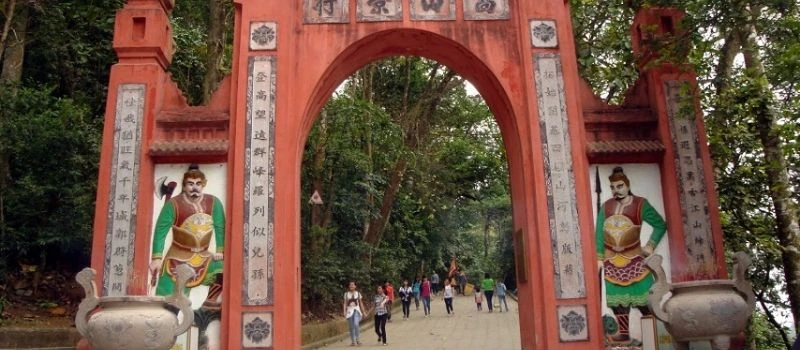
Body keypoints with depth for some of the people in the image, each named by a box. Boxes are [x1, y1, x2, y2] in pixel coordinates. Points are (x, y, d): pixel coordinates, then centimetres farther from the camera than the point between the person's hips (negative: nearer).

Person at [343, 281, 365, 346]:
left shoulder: (358, 293, 7)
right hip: (349, 311, 1)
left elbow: (360, 303, 12)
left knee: (356, 324, -22)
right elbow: (345, 303, 4)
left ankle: (357, 339, -8)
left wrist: (363, 312, 11)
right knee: (351, 327, 2)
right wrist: (344, 312, -8)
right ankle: (353, 341, 11)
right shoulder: (346, 294, 6)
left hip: (356, 310, -1)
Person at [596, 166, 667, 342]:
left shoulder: (640, 204, -6)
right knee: (617, 296, 7)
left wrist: (651, 245, -6)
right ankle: (624, 332, 14)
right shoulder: (606, 207, 3)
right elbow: (599, 233, 4)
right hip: (612, 260, 4)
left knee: (643, 295, -2)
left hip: (634, 258, -3)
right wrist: (599, 257, 0)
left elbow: (660, 225, 1)